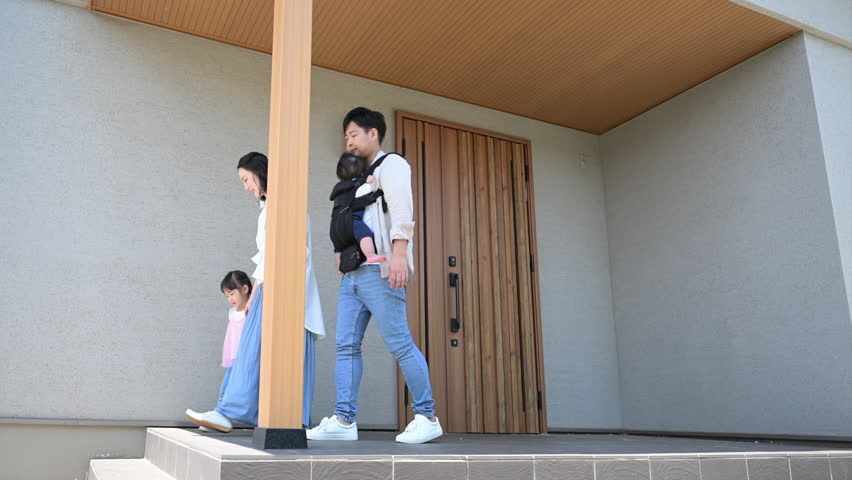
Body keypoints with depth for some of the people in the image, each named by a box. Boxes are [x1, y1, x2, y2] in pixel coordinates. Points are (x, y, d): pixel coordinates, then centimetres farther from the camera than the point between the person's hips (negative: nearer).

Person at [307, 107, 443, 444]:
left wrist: (399, 252, -27)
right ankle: (344, 420, 4)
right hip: (353, 273, 9)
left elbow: (401, 208, -14)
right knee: (346, 345, 2)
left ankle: (427, 417, -1)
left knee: (399, 343, -8)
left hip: (378, 270, -9)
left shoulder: (391, 164, 3)